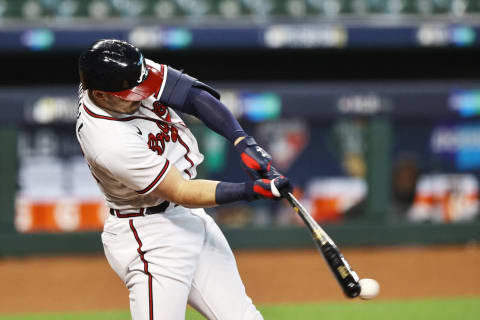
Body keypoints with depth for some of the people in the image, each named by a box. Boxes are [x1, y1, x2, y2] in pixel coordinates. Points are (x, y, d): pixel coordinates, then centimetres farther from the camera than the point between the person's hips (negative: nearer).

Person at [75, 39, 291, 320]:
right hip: (152, 238, -9)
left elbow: (196, 96, -8)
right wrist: (252, 191, -31)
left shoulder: (132, 73, -11)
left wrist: (244, 142, -22)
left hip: (193, 220, 9)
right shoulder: (110, 143, -31)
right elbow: (181, 193, -25)